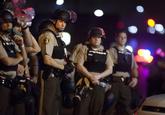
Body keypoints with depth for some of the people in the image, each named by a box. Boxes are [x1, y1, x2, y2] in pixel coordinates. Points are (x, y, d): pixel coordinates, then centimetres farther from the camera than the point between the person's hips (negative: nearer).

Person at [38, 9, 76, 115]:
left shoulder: (57, 35, 14)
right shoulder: (49, 36, -15)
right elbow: (47, 60, -23)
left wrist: (68, 63, 3)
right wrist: (64, 67, -12)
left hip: (58, 75, 10)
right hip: (51, 75, -10)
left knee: (57, 105, 17)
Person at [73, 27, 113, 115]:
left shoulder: (105, 52, 12)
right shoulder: (84, 48, 3)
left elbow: (110, 69, 6)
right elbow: (79, 65, -6)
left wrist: (98, 76, -11)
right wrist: (91, 76, -14)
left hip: (99, 85, 3)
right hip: (85, 83, -3)